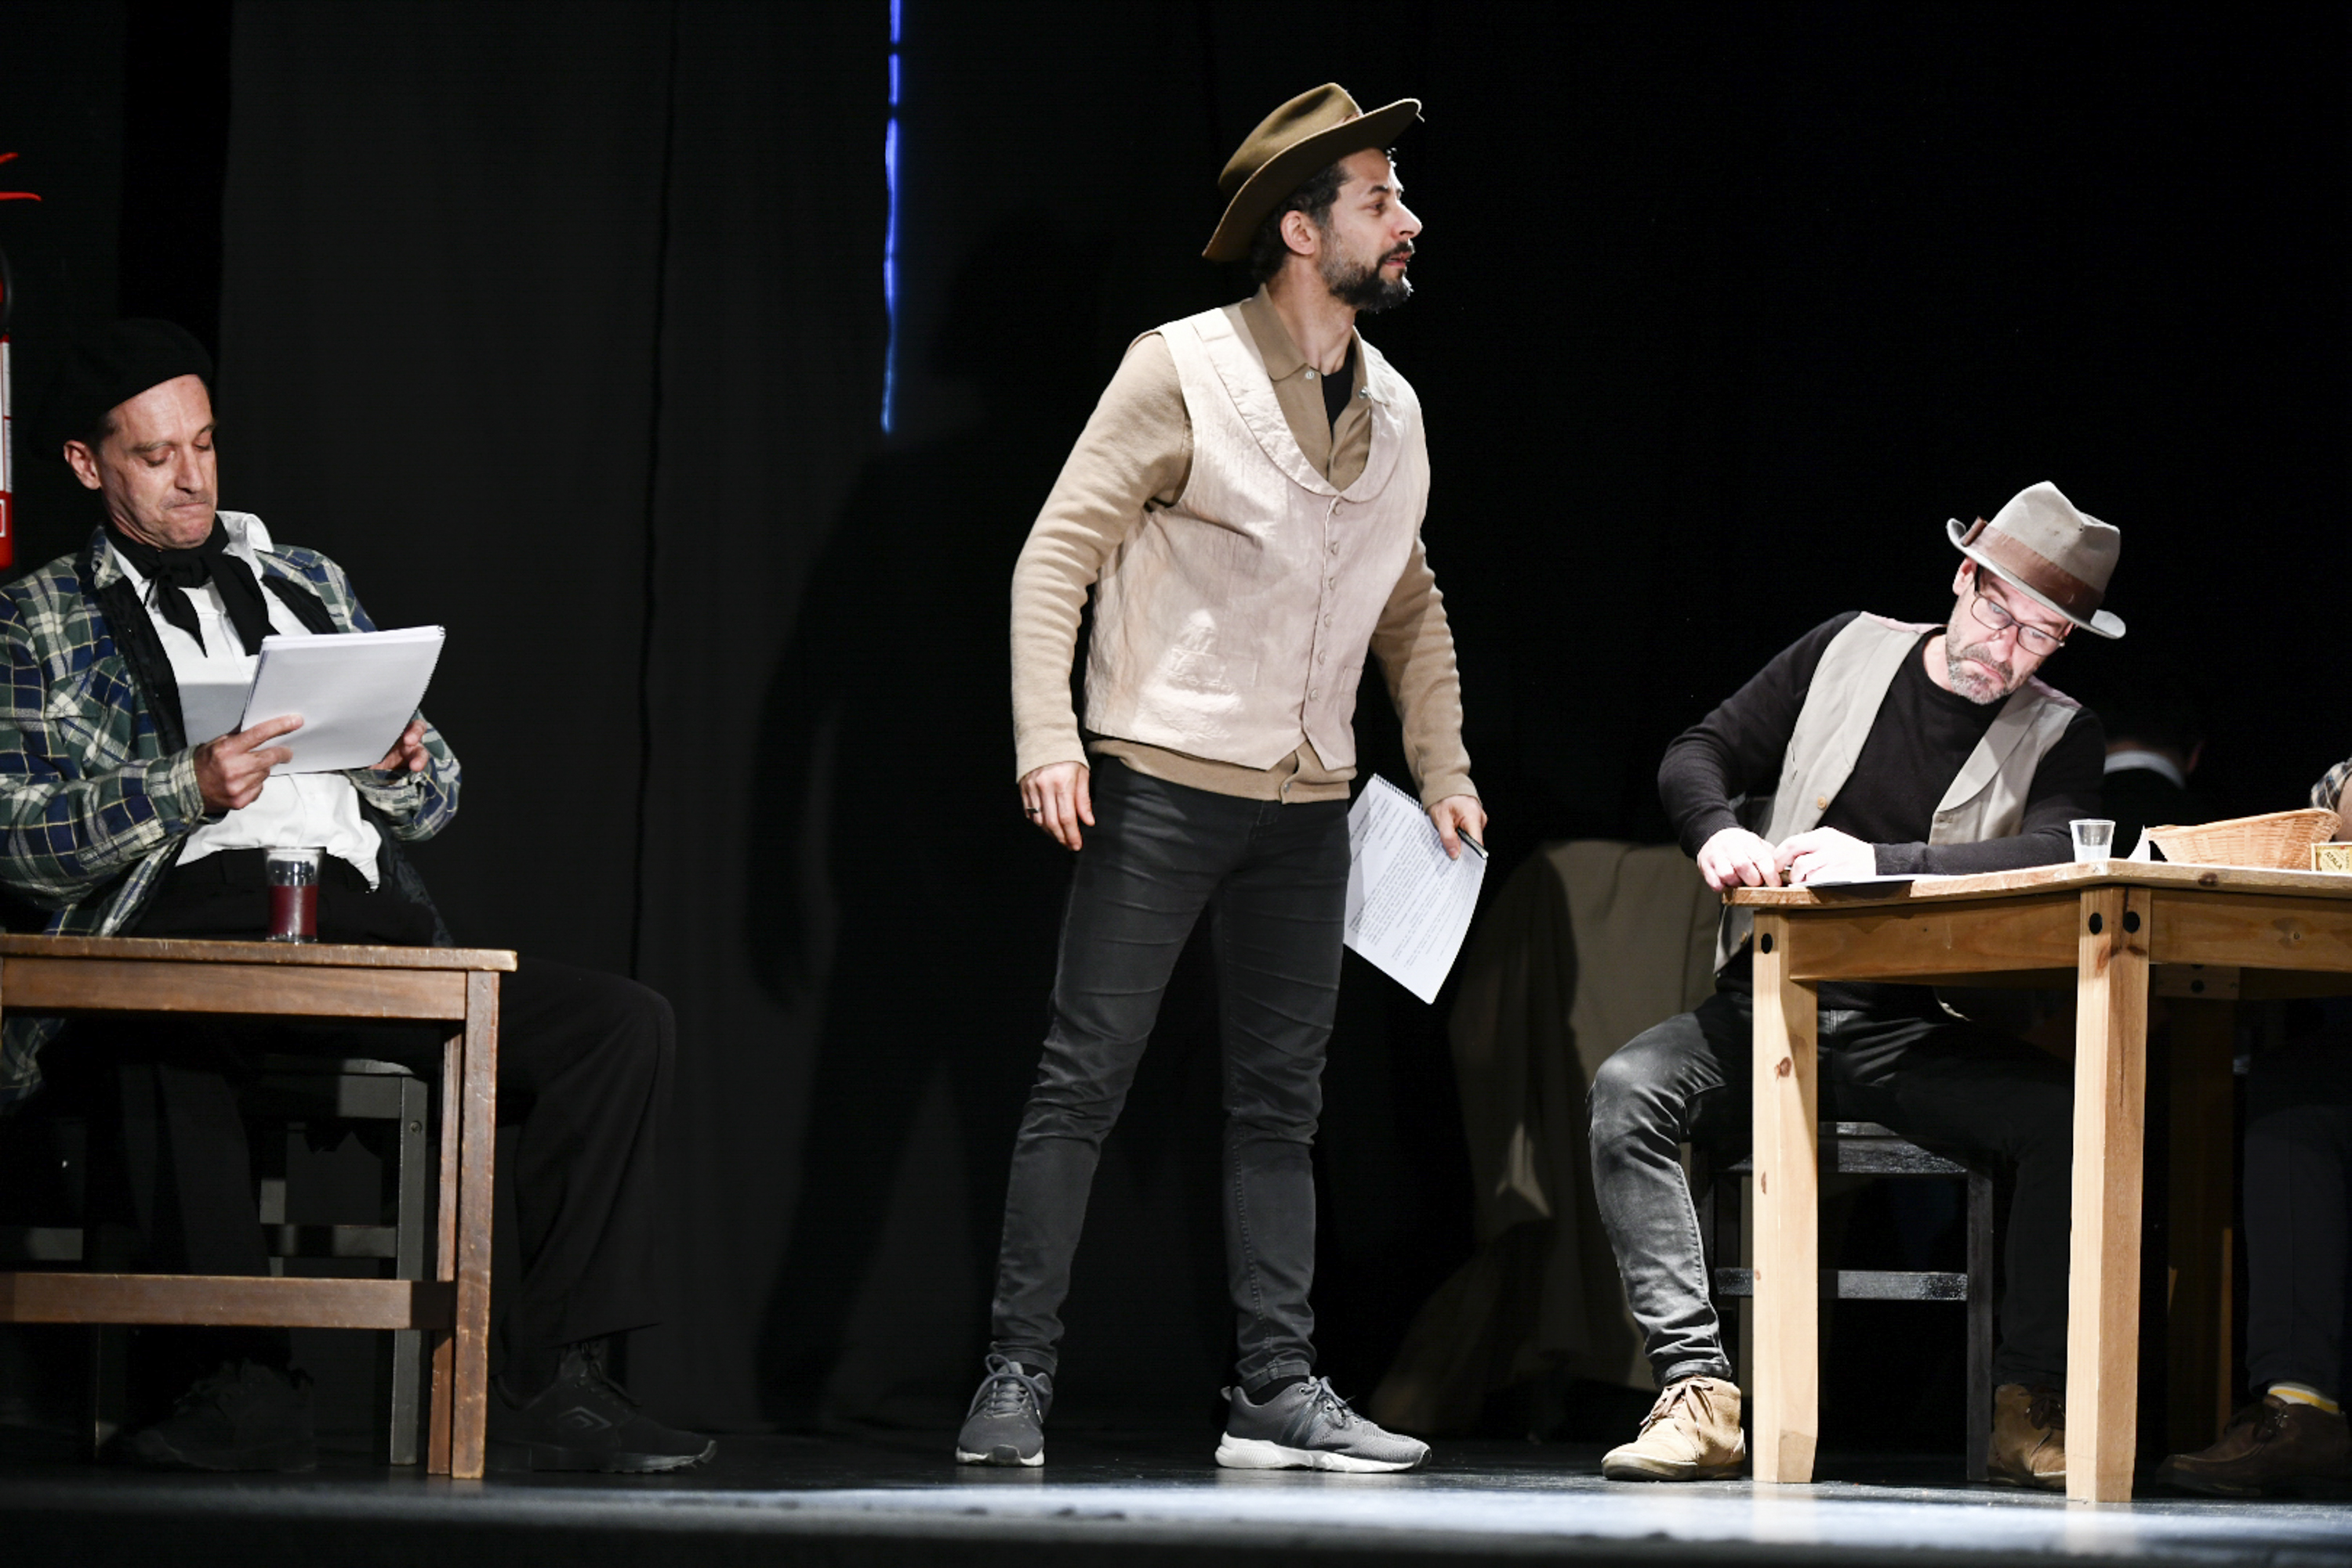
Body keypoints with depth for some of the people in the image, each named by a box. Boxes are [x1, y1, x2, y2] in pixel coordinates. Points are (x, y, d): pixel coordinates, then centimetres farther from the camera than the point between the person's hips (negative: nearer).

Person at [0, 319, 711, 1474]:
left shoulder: (307, 582, 29)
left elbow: (437, 800, 27)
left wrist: (407, 767, 1)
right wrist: (188, 791, -14)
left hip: (369, 923, 5)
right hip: (187, 916, -5)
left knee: (626, 1025, -17)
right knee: (172, 1025, -43)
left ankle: (554, 1388, -22)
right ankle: (246, 1385, -37)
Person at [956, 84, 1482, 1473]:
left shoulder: (1393, 412, 11)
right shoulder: (1182, 374, -8)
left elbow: (1410, 607, 22)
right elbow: (1058, 557, -10)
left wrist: (1444, 768, 13)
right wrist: (1048, 736, -21)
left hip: (1307, 806, 6)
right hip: (1162, 783, -6)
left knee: (1281, 1100, 7)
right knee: (1085, 1080, -5)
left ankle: (1279, 1388, 10)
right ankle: (1018, 1379, -2)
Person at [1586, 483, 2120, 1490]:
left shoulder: (2059, 738, 5)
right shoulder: (1848, 654, 10)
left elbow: (2057, 856, -15)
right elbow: (1698, 754, 11)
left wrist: (1881, 863, -27)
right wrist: (1719, 832, -13)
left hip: (1919, 1037, -1)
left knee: (2072, 1119, -30)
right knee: (1627, 1088, -29)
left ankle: (2029, 1408, -20)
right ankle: (1698, 1393, -33)